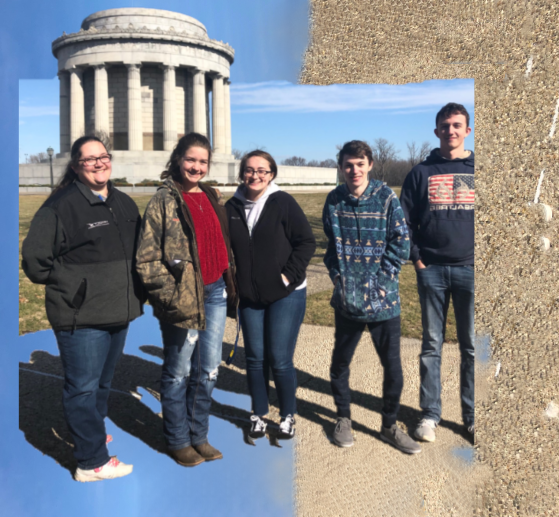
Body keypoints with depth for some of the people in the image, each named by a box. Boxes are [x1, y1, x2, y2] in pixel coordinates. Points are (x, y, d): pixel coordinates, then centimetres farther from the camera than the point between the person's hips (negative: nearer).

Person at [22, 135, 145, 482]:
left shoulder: (125, 204, 10)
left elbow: (138, 251, 22)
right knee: (83, 386, 3)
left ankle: (91, 431, 43)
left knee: (104, 381, 22)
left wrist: (133, 289, 13)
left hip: (120, 313, 7)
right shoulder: (61, 205, -12)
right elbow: (35, 258, -11)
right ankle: (93, 462, 16)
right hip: (81, 318, -7)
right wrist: (66, 284, -4)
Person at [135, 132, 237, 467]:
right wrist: (170, 295, -15)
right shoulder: (165, 201, -7)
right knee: (179, 372, 8)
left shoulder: (212, 198, 11)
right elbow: (147, 258, -11)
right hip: (183, 298, -6)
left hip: (215, 293, 6)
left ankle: (199, 436, 31)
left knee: (208, 371, 14)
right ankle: (178, 441, 26)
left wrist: (230, 286, 12)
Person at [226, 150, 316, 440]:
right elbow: (226, 248, 13)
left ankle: (288, 416, 21)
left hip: (285, 295, -4)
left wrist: (289, 275, -13)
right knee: (255, 358, 11)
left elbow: (307, 242, -8)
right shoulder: (232, 207, 4)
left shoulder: (283, 203, -8)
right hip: (249, 297, 4)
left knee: (280, 360, -1)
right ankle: (259, 415, 29)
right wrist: (233, 281, 4)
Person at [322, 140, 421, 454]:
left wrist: (382, 280, -10)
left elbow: (402, 242, -5)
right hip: (347, 299, 2)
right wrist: (338, 276, -1)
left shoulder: (386, 197, -6)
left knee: (393, 366, 6)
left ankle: (390, 426, 28)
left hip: (384, 300, -2)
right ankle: (344, 418, 37)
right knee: (340, 363, 14)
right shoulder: (334, 200, 2)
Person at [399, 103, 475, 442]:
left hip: (470, 269, 0)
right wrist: (416, 258, -3)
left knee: (471, 346, 6)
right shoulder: (422, 172, 6)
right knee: (432, 344, 6)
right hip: (432, 270, 0)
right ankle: (430, 413, 16)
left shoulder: (477, 169, 7)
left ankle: (472, 414, 19)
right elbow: (405, 220, 6)